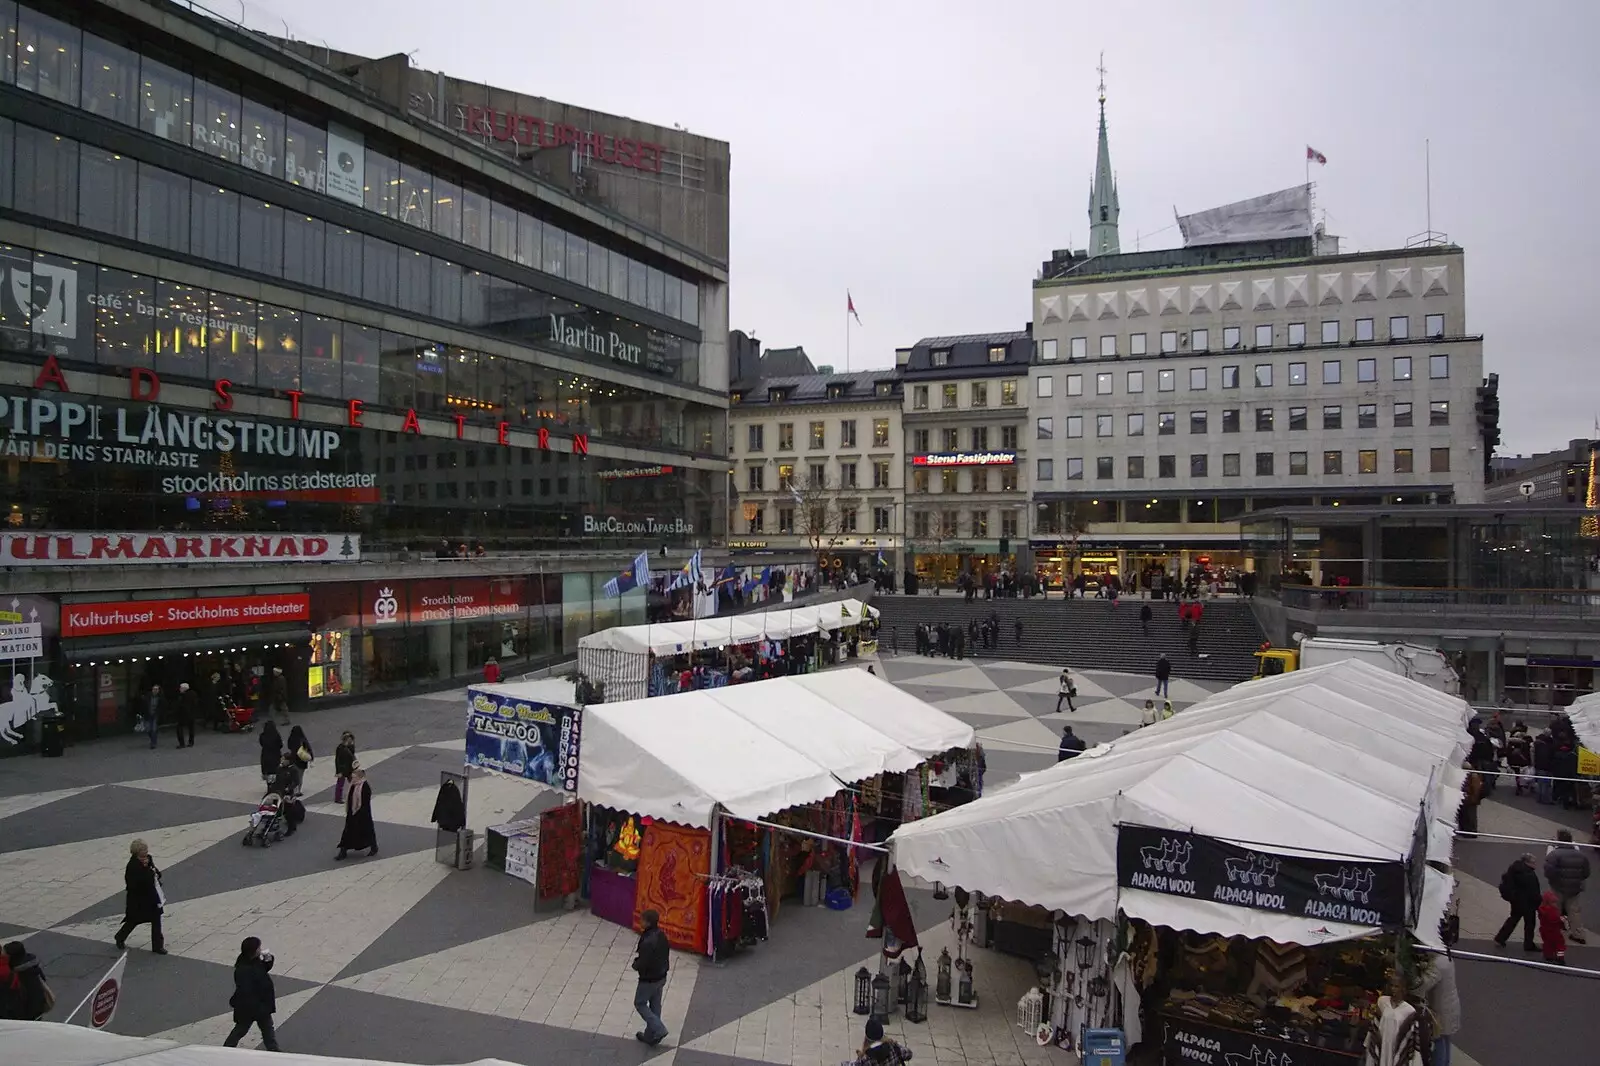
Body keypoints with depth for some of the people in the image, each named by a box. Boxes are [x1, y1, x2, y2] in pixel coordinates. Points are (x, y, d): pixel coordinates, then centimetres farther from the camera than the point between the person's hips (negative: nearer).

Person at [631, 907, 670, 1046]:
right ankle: (650, 1035, 32)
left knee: (640, 1004, 12)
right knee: (655, 1006, 19)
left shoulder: (647, 942, -31)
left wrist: (635, 963, -5)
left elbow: (641, 965, -28)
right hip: (661, 977, 8)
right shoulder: (662, 935, -4)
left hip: (649, 980, -8)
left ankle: (659, 1029, 4)